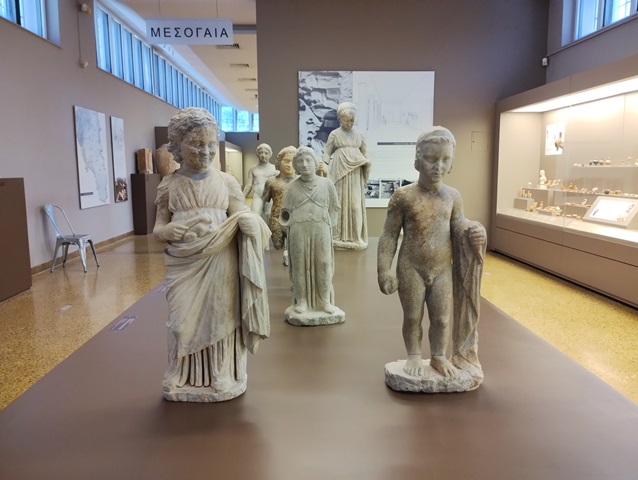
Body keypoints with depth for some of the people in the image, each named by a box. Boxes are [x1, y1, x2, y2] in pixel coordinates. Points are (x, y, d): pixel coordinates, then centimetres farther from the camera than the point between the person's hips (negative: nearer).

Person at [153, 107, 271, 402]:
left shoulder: (226, 182, 2)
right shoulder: (169, 185, 4)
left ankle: (220, 378, 25)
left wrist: (250, 223, -22)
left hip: (219, 264, 0)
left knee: (219, 320, 7)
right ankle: (185, 379, 28)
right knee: (185, 321, 8)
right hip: (183, 265, 1)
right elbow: (159, 227, 7)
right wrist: (172, 231, -17)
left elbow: (244, 218, 3)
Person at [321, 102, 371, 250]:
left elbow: (364, 152, 14)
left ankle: (356, 237, 7)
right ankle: (341, 236, 9)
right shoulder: (334, 134, 4)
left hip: (355, 173, 2)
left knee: (356, 204, 0)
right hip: (340, 172, -2)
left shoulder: (359, 134, 10)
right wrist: (323, 165, -14)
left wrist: (367, 162, -7)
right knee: (340, 203, 2)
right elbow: (327, 153, 3)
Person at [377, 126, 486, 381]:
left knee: (441, 318, 13)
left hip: (443, 270, 3)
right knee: (412, 317, 11)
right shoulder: (404, 195, -11)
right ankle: (414, 356, 31)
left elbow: (458, 226, 10)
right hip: (411, 269, -3)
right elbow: (389, 236, -9)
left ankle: (439, 356, 34)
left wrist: (474, 231, -15)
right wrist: (384, 270, -12)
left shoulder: (453, 196, 0)